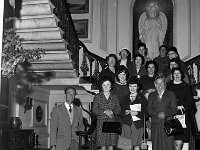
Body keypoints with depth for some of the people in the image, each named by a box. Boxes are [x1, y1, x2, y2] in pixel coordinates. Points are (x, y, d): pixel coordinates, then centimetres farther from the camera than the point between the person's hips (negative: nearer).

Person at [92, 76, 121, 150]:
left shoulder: (114, 97, 12)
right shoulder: (97, 97, 6)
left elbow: (119, 110, 7)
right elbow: (94, 110, -1)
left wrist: (112, 112, -13)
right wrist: (104, 112, -14)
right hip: (101, 123, -1)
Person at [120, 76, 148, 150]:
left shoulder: (142, 98, 5)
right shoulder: (125, 98, 15)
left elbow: (145, 113, 0)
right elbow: (121, 112, 15)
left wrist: (137, 113, -16)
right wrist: (126, 112, -6)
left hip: (138, 125, -2)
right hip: (127, 124, 2)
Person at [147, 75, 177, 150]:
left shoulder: (171, 94, 10)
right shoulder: (151, 95, 16)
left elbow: (174, 109, 3)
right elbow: (149, 110, 6)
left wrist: (165, 114, -15)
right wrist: (157, 114, -12)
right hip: (155, 125, 2)